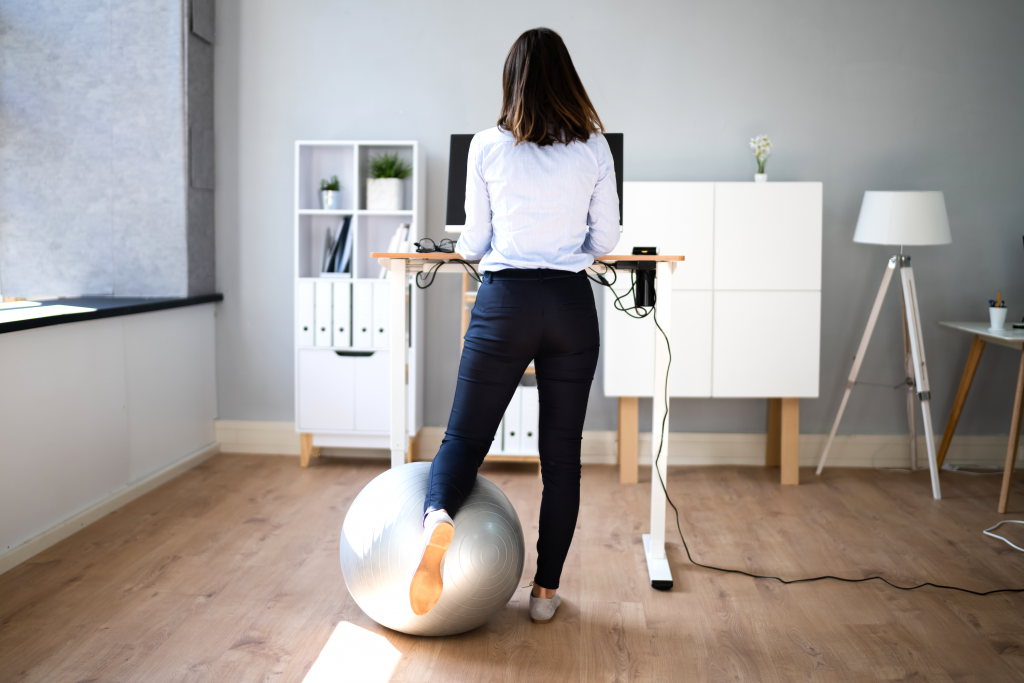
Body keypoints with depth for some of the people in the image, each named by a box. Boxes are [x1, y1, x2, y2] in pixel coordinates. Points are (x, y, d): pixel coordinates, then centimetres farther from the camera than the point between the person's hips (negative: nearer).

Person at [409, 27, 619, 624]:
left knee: (466, 435, 7)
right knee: (562, 451, 9)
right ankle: (547, 590, 15)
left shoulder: (487, 147, 0)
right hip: (572, 305, 1)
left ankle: (437, 516, -25)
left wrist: (467, 250, 29)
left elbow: (475, 241, 6)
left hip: (505, 301, -1)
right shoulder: (595, 148, 2)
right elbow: (606, 238, 7)